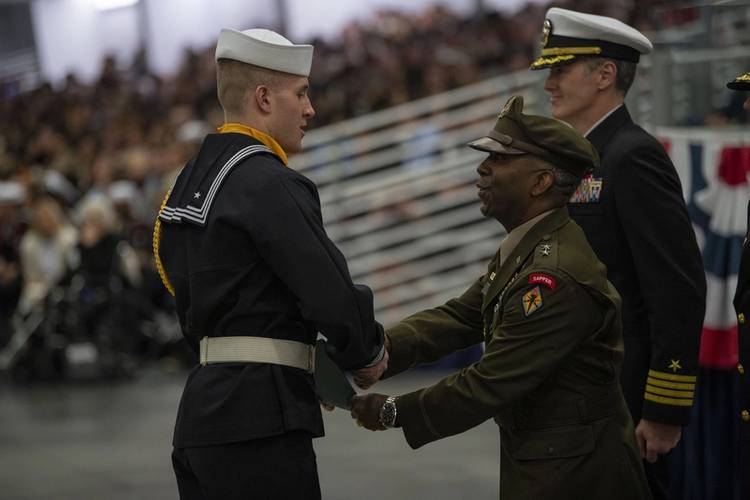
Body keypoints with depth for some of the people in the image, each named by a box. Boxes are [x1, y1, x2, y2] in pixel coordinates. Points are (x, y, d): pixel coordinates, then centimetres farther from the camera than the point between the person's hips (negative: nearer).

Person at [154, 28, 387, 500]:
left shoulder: (193, 179, 15)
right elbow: (330, 292, -17)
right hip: (257, 421, -9)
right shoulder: (270, 185, -13)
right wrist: (370, 351, 3)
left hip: (202, 411, 9)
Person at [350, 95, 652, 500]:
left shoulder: (555, 277, -25)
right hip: (540, 463, 9)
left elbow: (488, 386, -24)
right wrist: (379, 350, -12)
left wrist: (391, 412, -14)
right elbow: (458, 317, 5)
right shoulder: (526, 249, 8)